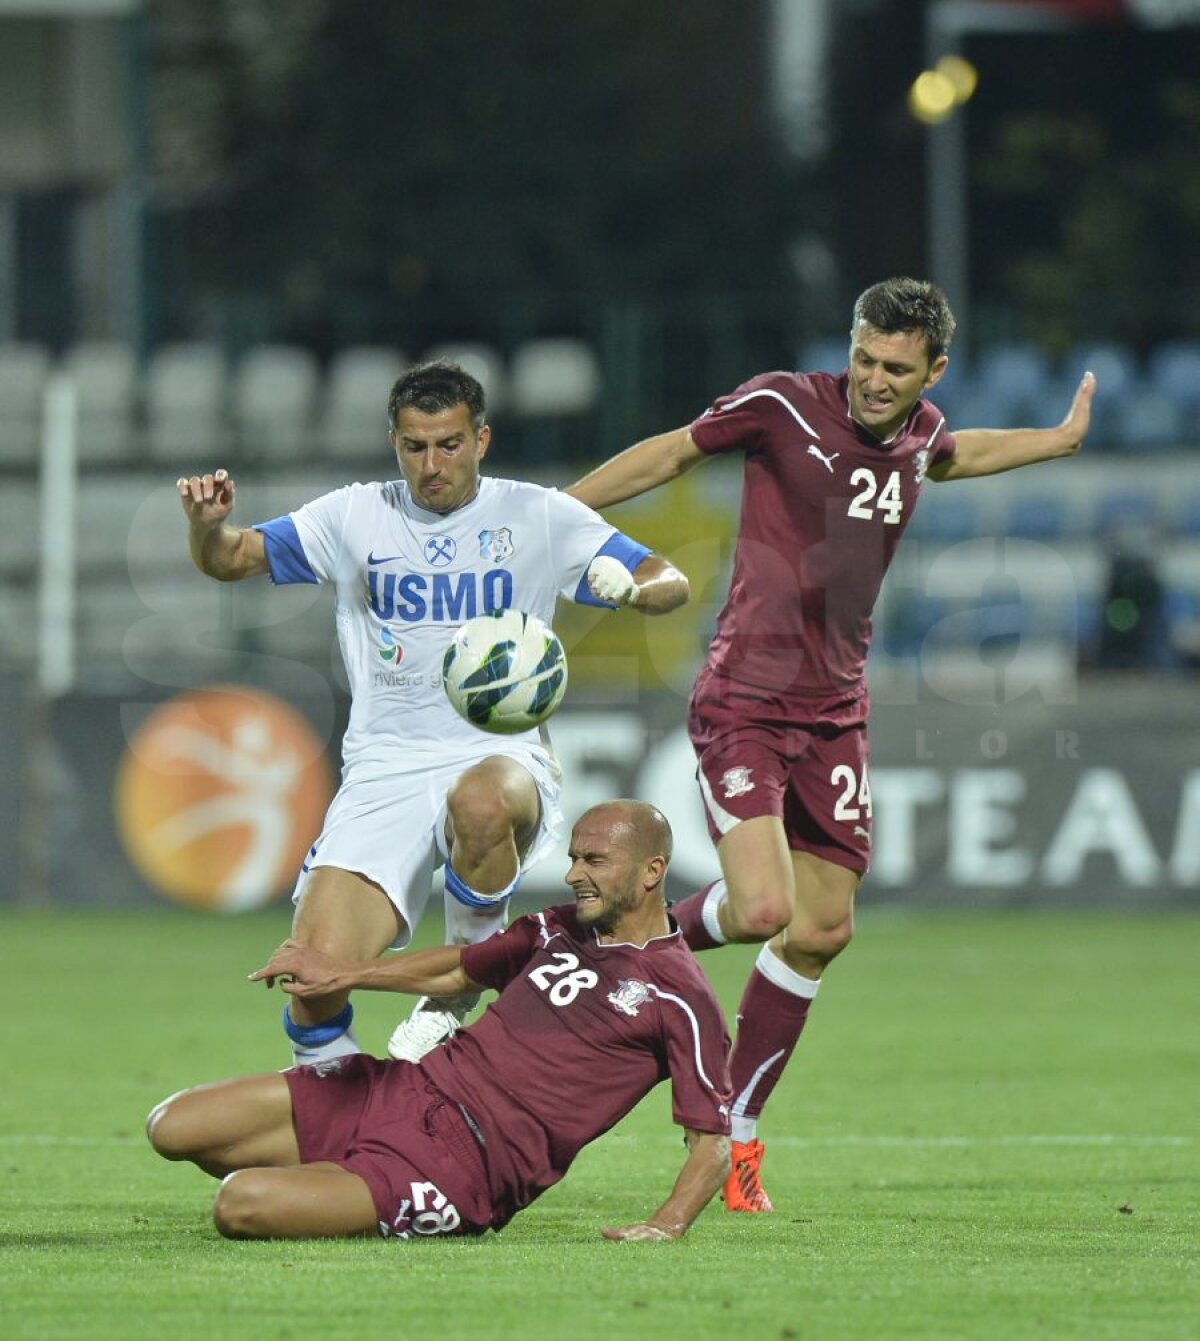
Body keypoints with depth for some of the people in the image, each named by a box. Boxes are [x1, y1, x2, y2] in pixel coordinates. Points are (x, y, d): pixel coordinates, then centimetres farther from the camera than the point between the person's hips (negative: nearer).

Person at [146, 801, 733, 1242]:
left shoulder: (679, 998, -7)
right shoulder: (557, 930, 16)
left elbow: (711, 1143, -7)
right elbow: (459, 970, 33)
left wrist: (666, 1224, -24)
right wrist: (342, 975, 24)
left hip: (465, 1167, -8)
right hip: (405, 1089, 8)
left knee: (239, 1207, -25)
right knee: (171, 1129, 0)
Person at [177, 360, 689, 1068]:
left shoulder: (537, 517, 6)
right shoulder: (355, 517, 10)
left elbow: (672, 584, 4)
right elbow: (229, 559, 13)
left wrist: (631, 586, -20)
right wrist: (208, 525, -11)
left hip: (501, 751, -1)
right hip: (385, 765, 1)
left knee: (482, 802, -41)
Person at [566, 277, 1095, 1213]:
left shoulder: (920, 432, 5)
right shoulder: (783, 405, -12)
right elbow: (671, 454, 1)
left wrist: (1061, 441, 32)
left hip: (834, 713, 6)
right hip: (744, 703, -6)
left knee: (823, 931, 6)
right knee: (763, 911, -22)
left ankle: (734, 1131, 21)